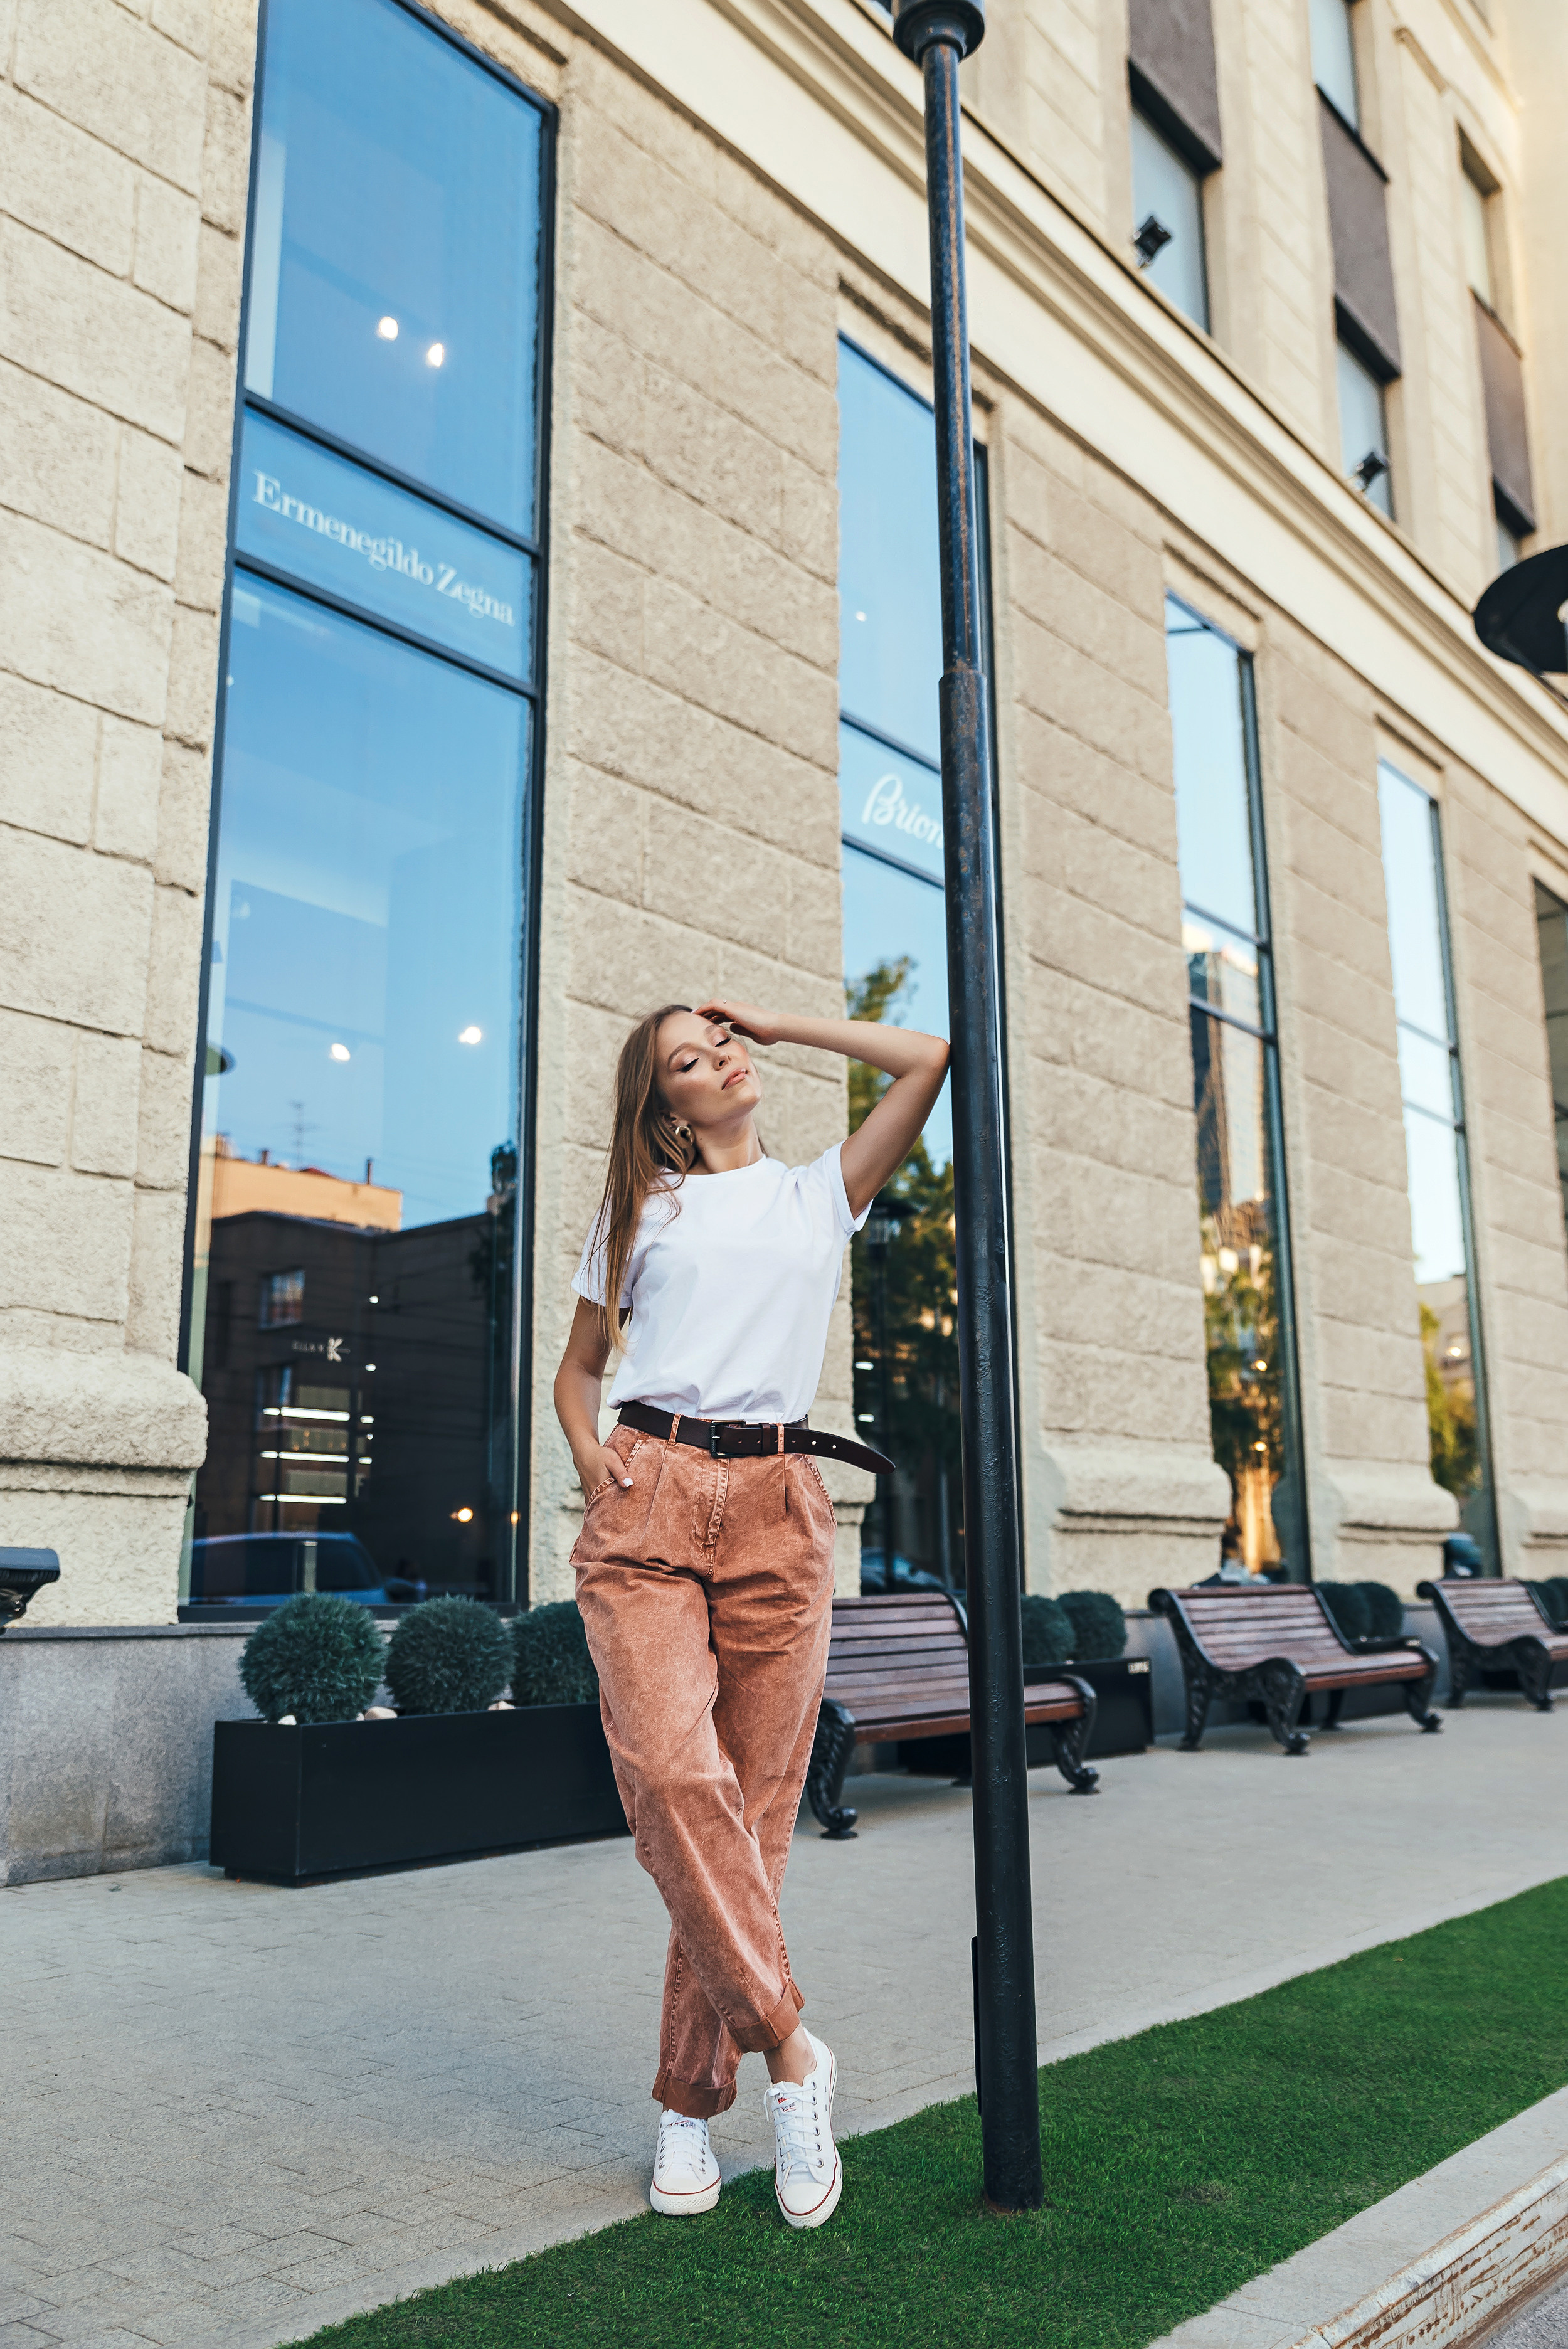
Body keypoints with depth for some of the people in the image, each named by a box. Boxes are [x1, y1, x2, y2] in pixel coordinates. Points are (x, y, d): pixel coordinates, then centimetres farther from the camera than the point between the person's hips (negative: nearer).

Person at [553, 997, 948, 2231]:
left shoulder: (822, 1193, 16)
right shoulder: (638, 1209, 17)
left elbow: (929, 1059, 8)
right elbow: (579, 1366, 22)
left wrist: (778, 1020, 15)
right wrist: (592, 1457, 2)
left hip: (778, 1515, 0)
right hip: (647, 1505, 0)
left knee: (756, 1807, -1)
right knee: (673, 1770, -21)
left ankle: (691, 2106, 11)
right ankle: (788, 2047, -8)